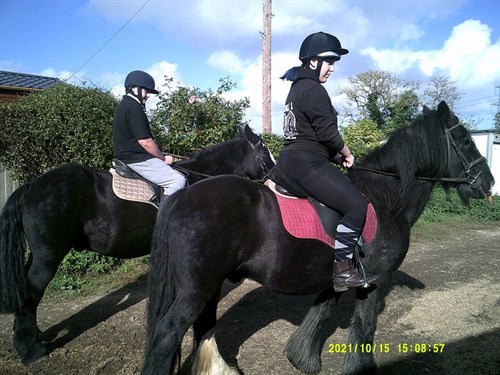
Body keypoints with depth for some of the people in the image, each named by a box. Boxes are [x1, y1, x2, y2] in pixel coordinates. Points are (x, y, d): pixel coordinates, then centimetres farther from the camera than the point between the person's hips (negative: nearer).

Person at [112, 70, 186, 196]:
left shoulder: (123, 106, 18)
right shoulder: (133, 107, -14)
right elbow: (145, 141, -20)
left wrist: (160, 157, 14)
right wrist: (163, 158, -5)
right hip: (136, 161, -11)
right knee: (178, 180, -18)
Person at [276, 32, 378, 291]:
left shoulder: (297, 88, 20)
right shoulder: (314, 90, -12)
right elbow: (328, 133, -17)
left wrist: (337, 155, 16)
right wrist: (347, 155, 1)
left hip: (291, 159, 11)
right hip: (307, 163, -11)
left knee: (349, 201, 23)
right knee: (357, 204, -15)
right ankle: (341, 269, -10)